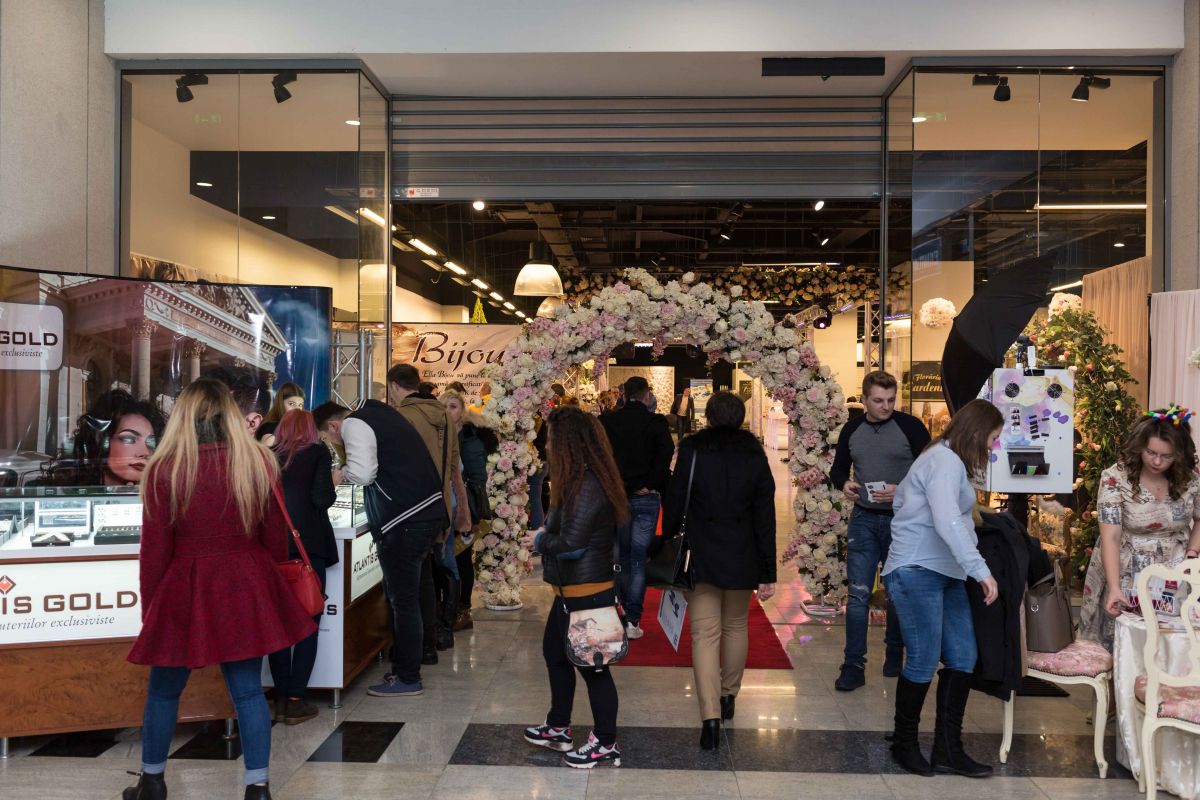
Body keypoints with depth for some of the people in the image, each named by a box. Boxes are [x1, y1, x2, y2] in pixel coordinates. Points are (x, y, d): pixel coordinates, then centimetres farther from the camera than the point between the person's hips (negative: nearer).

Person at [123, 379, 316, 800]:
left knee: (163, 690, 18)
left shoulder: (164, 468, -10)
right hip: (246, 590, 2)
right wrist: (270, 588, 18)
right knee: (248, 690, 9)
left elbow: (155, 550, -6)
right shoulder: (260, 462, -3)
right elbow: (276, 539, 3)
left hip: (184, 592, -2)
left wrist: (149, 608, 6)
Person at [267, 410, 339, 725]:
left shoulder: (269, 456, 11)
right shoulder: (318, 453, 2)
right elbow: (322, 499, -8)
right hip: (307, 546, -4)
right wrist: (334, 482, 12)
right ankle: (296, 701, 1)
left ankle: (281, 699, 11)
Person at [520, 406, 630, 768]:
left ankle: (606, 745, 15)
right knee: (555, 653, 22)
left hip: (587, 592, -11)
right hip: (572, 590, 11)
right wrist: (546, 533, 0)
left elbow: (570, 543, -25)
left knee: (591, 665, 1)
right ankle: (558, 728, 37)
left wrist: (539, 541, -8)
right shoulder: (582, 480, 9)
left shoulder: (586, 486, -23)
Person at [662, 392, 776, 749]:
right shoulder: (756, 455, -1)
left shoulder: (691, 450, -7)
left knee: (705, 633, 0)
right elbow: (765, 519, -1)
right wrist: (768, 573, 3)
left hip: (701, 557, -2)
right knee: (736, 626, 21)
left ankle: (710, 715, -9)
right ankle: (729, 696, 35)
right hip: (743, 559, 2)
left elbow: (674, 504, -6)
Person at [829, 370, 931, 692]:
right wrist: (843, 484, -7)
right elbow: (838, 469, 16)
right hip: (864, 520, 2)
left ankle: (895, 658, 30)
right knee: (857, 595, -1)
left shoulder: (911, 427, -6)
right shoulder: (851, 430, 5)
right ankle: (853, 666, 4)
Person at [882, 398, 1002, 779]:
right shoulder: (944, 461, -13)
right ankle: (904, 744, 13)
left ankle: (948, 749, 13)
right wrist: (981, 569, -28)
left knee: (963, 658, 7)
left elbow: (902, 496, 26)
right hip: (918, 572, -11)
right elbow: (946, 522, -26)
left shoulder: (950, 460, 19)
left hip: (945, 575, 11)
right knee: (923, 662, -4)